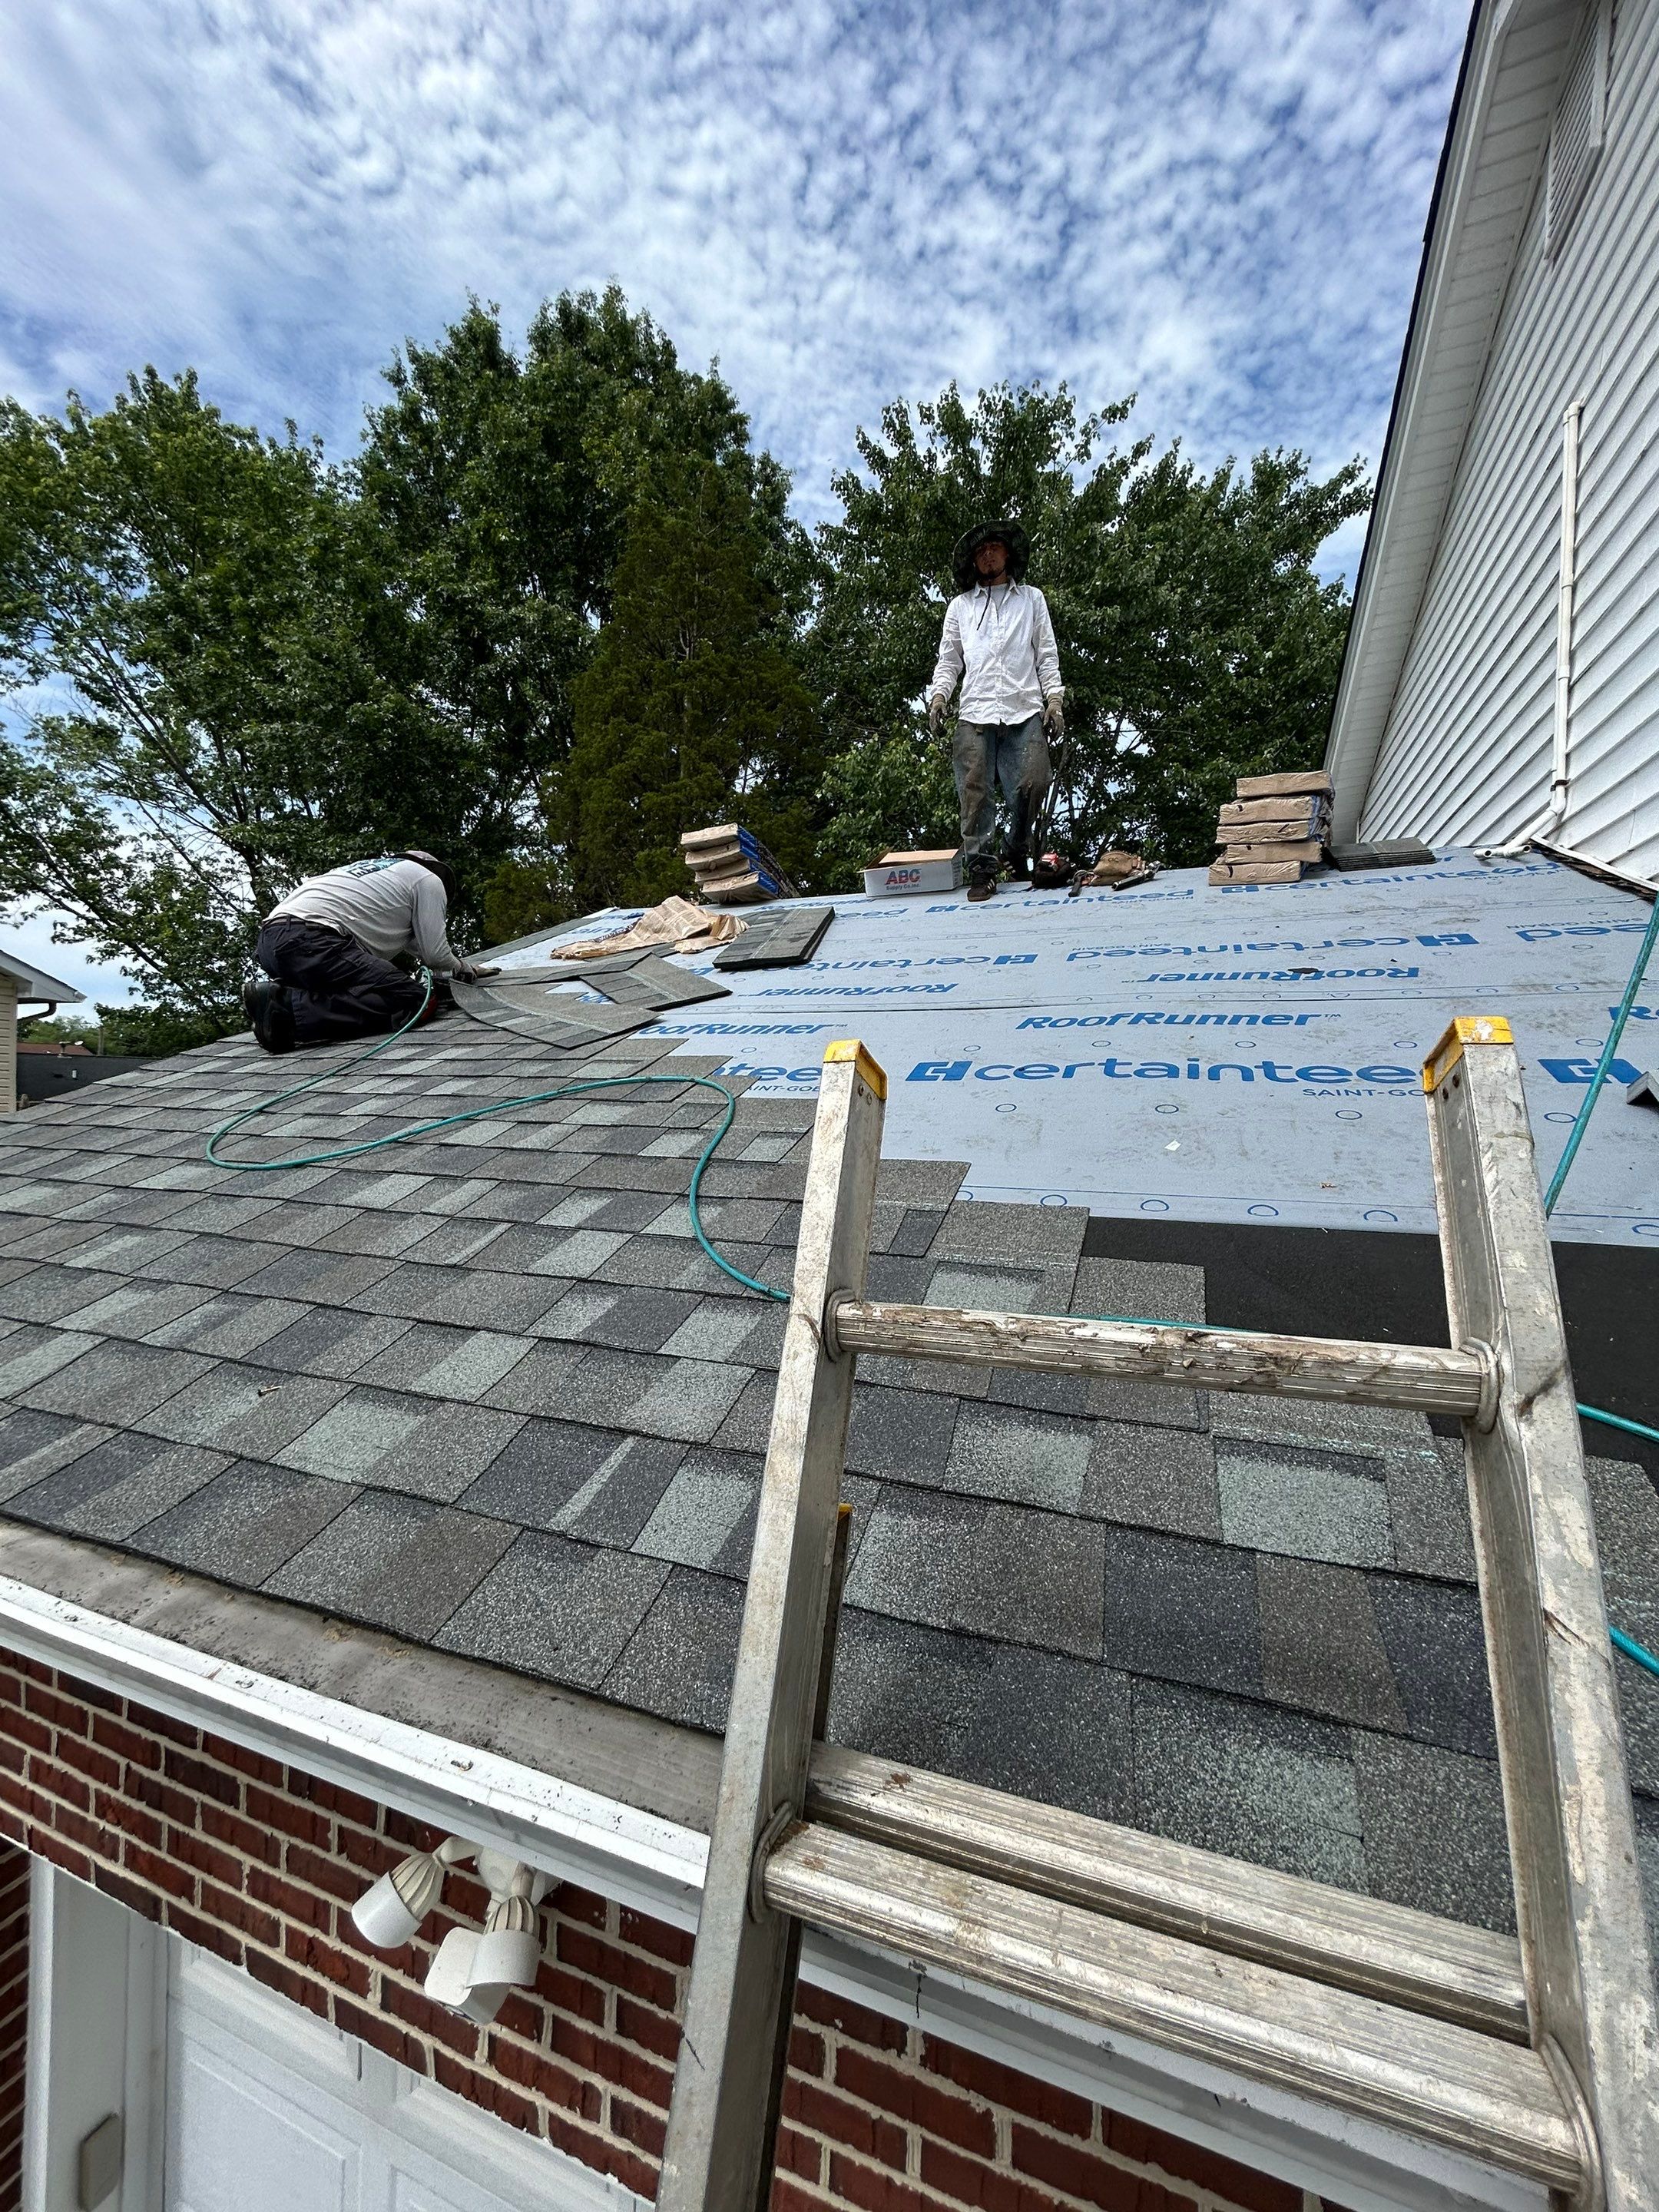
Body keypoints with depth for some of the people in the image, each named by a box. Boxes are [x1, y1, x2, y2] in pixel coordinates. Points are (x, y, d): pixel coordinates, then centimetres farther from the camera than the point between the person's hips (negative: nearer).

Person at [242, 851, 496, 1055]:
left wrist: (466, 967, 47)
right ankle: (287, 1008, -24)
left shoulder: (384, 869, 37)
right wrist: (461, 968, 28)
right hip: (310, 941, -9)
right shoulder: (430, 880, 12)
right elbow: (435, 953, 6)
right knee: (412, 1001, -16)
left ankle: (282, 995, 1)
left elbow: (414, 945, 40)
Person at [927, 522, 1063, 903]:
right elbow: (948, 660, 18)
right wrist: (938, 696, -1)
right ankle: (981, 867, -9)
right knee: (975, 790, -12)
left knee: (1032, 784, -13)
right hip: (975, 712, 0)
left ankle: (1018, 855, 8)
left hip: (1025, 711, 0)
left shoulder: (1031, 598, 23)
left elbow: (1047, 655, 17)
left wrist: (1054, 699, 2)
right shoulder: (960, 606, 23)